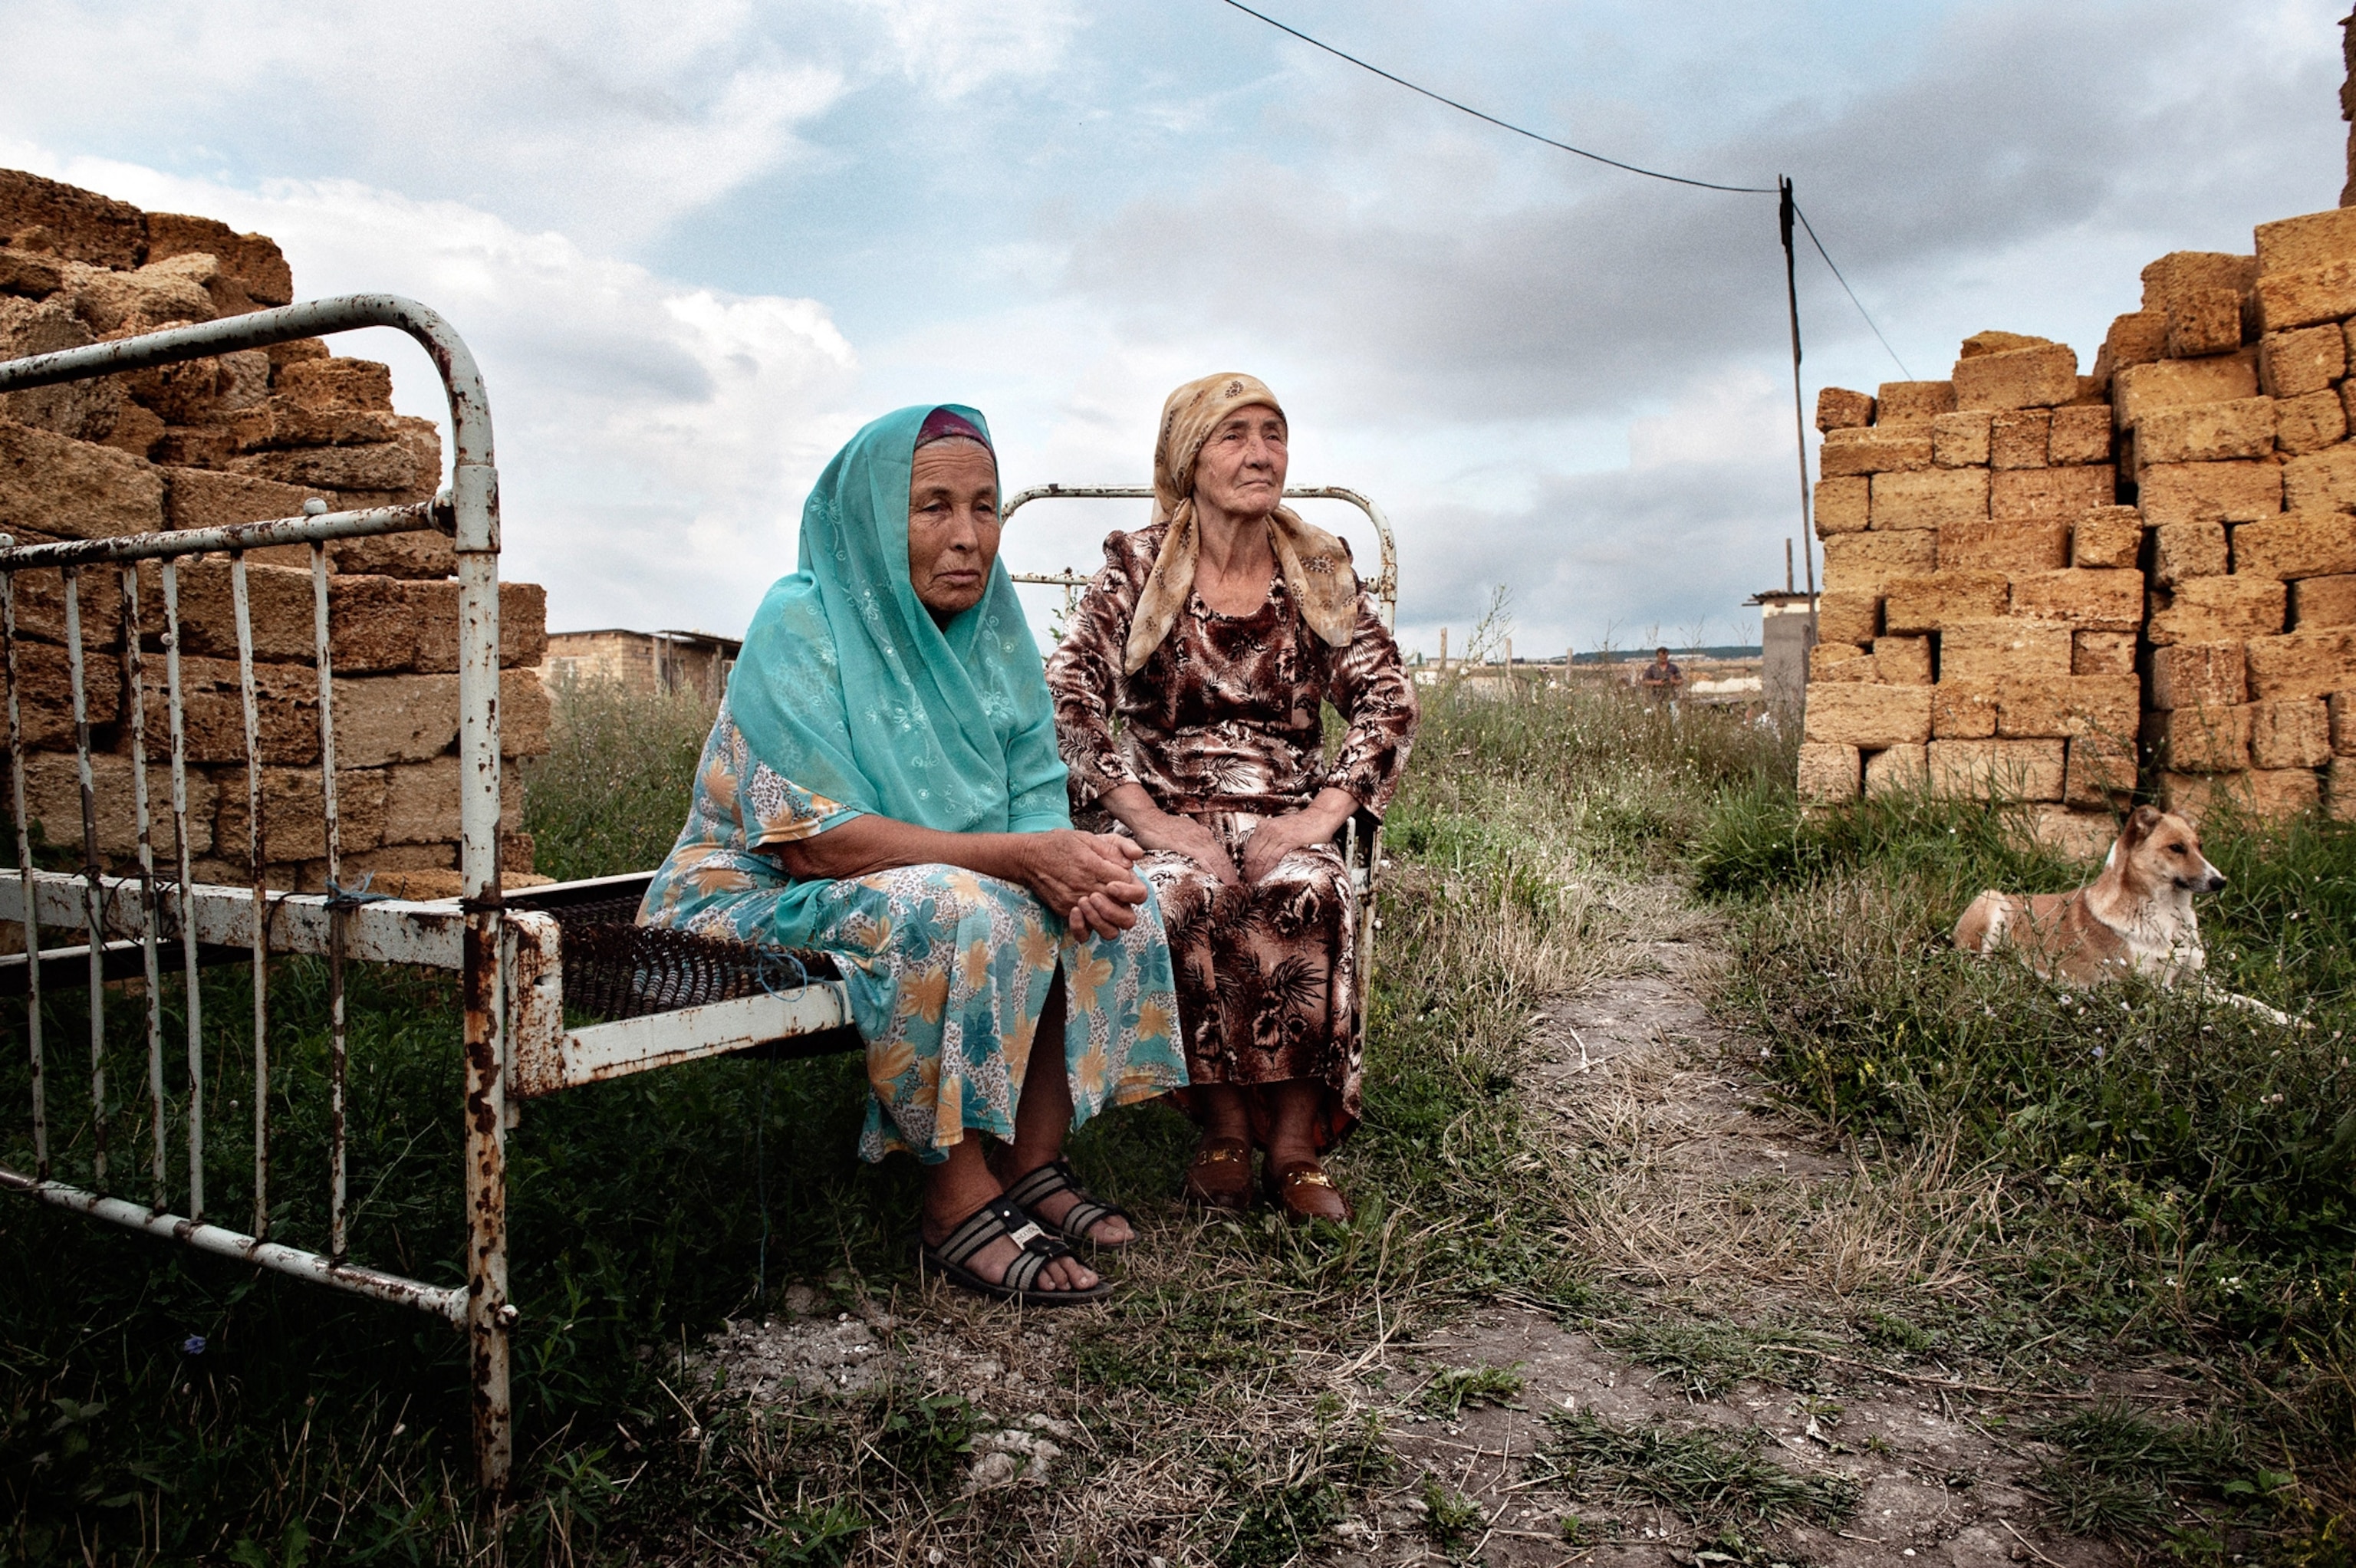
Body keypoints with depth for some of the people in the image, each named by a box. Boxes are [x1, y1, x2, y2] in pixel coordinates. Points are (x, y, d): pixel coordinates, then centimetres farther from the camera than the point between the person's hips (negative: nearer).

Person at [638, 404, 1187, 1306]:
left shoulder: (993, 631, 2)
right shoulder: (801, 624, -17)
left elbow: (1037, 802, 0)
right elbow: (814, 841, -26)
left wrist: (1076, 860, -25)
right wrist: (1021, 857, -30)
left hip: (945, 889, 7)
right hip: (762, 900, -6)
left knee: (1111, 903, -11)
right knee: (959, 914, -32)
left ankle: (1033, 1170, -7)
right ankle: (960, 1205, -21)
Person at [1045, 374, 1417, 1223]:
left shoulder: (1320, 570, 8)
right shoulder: (1135, 566, 1)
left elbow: (1389, 699, 4)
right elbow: (1069, 697, -7)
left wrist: (1322, 812, -11)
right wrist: (1147, 818, -17)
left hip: (1284, 815, 2)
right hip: (1169, 811, -1)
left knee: (1310, 892, -32)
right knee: (1190, 895, -35)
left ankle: (1295, 1143, -20)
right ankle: (1223, 1124, -17)